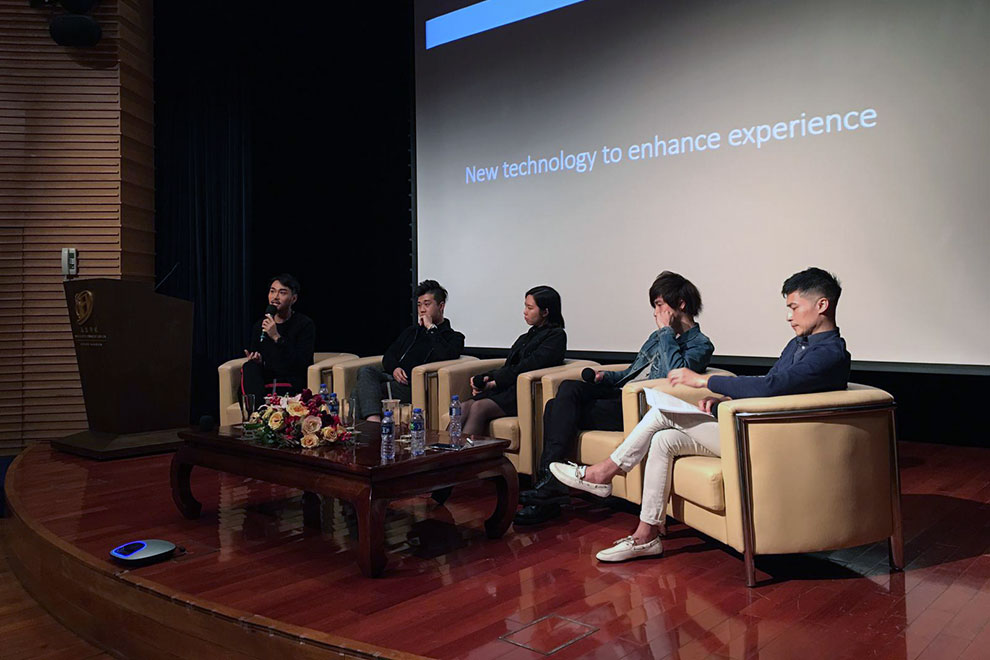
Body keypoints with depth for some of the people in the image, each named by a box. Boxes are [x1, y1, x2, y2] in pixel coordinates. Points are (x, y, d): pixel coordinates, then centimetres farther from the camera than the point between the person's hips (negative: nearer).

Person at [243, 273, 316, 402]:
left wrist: (277, 338, -24)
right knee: (249, 367, -25)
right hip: (266, 381, 6)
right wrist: (255, 360, -9)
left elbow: (302, 363, -16)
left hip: (294, 385, -6)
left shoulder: (305, 324, -4)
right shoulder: (259, 326, 12)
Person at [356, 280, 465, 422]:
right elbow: (388, 356, 24)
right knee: (365, 371, -29)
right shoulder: (411, 331, 31)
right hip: (392, 377, 6)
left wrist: (431, 328, -5)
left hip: (412, 387, -6)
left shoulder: (454, 337, 10)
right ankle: (373, 419, -46)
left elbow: (446, 356, -14)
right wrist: (394, 368, 0)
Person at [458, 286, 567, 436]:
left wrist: (495, 382, -8)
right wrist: (485, 378, 0)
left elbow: (531, 365, -10)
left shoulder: (556, 335, 2)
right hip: (507, 389, 7)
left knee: (479, 407, -30)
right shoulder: (525, 338, 28)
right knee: (464, 407, -20)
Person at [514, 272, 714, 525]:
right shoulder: (661, 335, 24)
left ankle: (549, 483, -12)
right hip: (621, 392, 8)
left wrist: (666, 331, -11)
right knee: (570, 387, -18)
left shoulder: (700, 345, -2)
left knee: (562, 411, -19)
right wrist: (606, 376, 11)